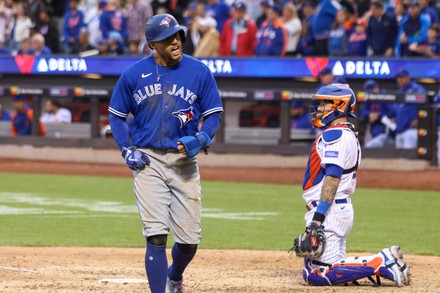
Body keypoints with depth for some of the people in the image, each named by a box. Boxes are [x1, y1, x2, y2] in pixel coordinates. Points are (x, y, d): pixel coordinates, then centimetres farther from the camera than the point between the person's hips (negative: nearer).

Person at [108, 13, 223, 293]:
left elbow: (214, 114, 5)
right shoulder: (133, 74, 1)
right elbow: (116, 115, 12)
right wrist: (127, 150, -2)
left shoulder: (199, 72, 0)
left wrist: (201, 138, -15)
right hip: (148, 161, -1)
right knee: (156, 235, -11)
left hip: (184, 161, 1)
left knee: (189, 238, 4)